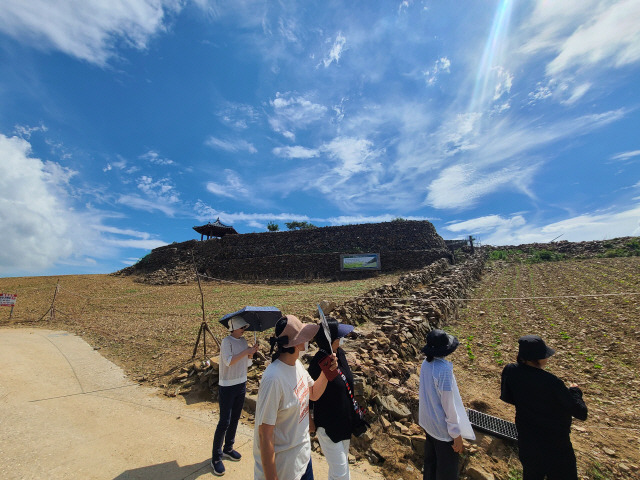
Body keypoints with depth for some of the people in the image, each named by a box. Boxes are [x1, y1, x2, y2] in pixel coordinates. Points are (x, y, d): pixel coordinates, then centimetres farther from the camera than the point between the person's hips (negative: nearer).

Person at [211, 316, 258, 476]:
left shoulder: (243, 341, 5)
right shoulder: (226, 342, -15)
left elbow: (247, 363, 9)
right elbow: (228, 361, -27)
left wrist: (251, 353, -9)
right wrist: (245, 352, -29)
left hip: (241, 384, 7)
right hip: (227, 386, -7)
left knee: (235, 419, 17)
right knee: (224, 422, 0)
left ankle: (228, 449, 34)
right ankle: (216, 457, 16)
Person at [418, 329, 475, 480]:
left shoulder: (426, 364, -9)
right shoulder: (444, 369, -31)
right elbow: (448, 405, -24)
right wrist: (456, 434, -12)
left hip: (428, 423, 6)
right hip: (443, 428, -6)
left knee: (430, 461, 26)